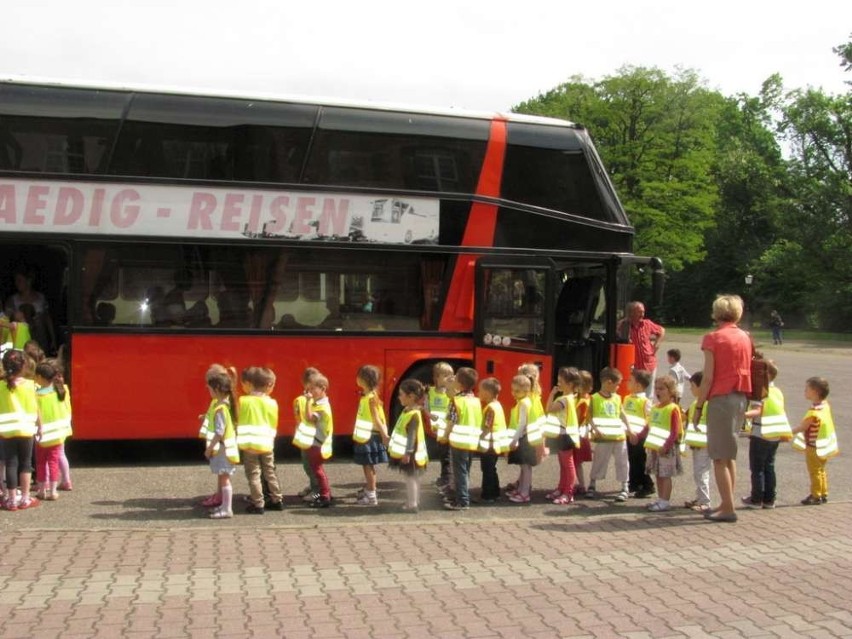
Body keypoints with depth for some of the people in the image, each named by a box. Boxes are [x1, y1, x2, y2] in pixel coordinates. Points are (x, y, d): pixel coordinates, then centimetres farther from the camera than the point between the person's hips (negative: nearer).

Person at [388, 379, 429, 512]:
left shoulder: (414, 414, -21)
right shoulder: (407, 411, 10)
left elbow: (412, 435, -23)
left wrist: (408, 453, -24)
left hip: (410, 454, -10)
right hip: (406, 452, 10)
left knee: (410, 477, -3)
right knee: (412, 477, 16)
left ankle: (412, 504, 2)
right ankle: (414, 501, 25)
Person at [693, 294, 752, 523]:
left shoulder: (713, 338, -9)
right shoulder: (745, 337, 9)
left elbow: (708, 377, -12)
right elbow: (747, 370, 9)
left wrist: (698, 406, -7)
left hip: (721, 398, -7)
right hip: (741, 398, 7)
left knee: (720, 457, -2)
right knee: (730, 455, 16)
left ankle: (728, 508, -3)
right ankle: (726, 503, 21)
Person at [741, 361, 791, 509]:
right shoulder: (778, 392, 11)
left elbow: (757, 410, -25)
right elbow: (780, 412, 17)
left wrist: (745, 414, -42)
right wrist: (785, 433, 29)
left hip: (760, 435, -7)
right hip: (775, 436, 7)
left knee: (757, 468, 0)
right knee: (769, 467, 12)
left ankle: (756, 499, 3)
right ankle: (769, 499, 14)